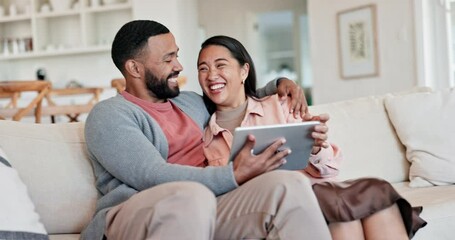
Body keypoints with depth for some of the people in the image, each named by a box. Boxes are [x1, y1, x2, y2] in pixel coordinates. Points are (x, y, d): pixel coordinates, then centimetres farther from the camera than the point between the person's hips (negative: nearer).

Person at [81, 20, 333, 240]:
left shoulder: (190, 102, 25)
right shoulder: (109, 115, 1)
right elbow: (153, 178, -13)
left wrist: (277, 84, 24)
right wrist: (236, 176, -19)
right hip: (133, 220, -6)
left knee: (289, 185, -22)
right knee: (191, 197, -42)